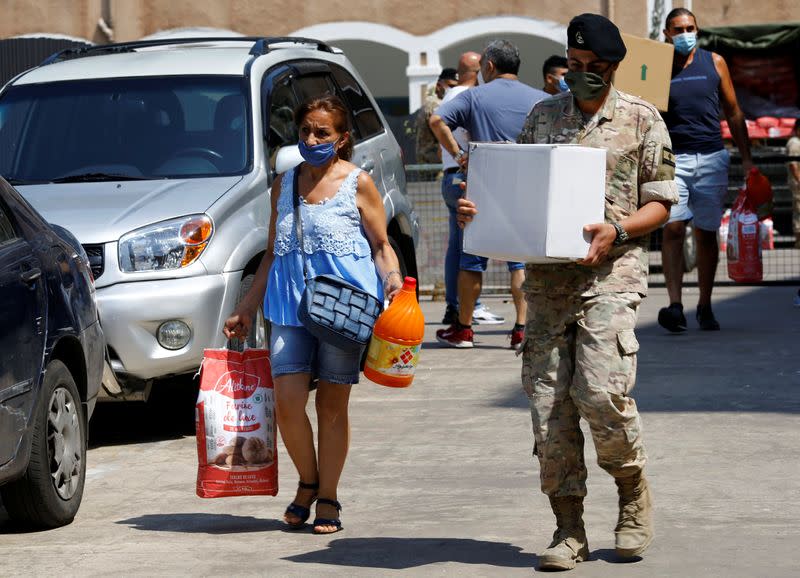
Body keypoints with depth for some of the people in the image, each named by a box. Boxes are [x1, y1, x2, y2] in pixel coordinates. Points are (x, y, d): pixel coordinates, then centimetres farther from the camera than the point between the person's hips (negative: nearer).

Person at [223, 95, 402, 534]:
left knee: (332, 402, 1)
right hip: (290, 302, 3)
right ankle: (307, 482, 15)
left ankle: (327, 499, 11)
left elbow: (381, 244, 4)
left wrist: (393, 277, -17)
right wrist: (246, 309, 18)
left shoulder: (357, 183, 2)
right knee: (287, 400, -8)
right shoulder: (284, 184, 13)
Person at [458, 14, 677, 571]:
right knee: (549, 402, -2)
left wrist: (616, 230, -14)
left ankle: (634, 493, 10)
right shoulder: (543, 116, 16)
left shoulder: (642, 120, 5)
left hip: (611, 272, -4)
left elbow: (661, 203, 3)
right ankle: (569, 530, 5)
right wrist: (481, 209, 0)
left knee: (600, 391, -17)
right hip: (547, 274, 4)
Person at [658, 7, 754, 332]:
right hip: (672, 157, -2)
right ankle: (674, 305, -20)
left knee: (706, 233, 5)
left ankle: (705, 307, 12)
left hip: (711, 158, 2)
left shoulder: (714, 63, 9)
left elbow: (733, 112, 14)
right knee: (672, 229, -14)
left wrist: (746, 158, 11)